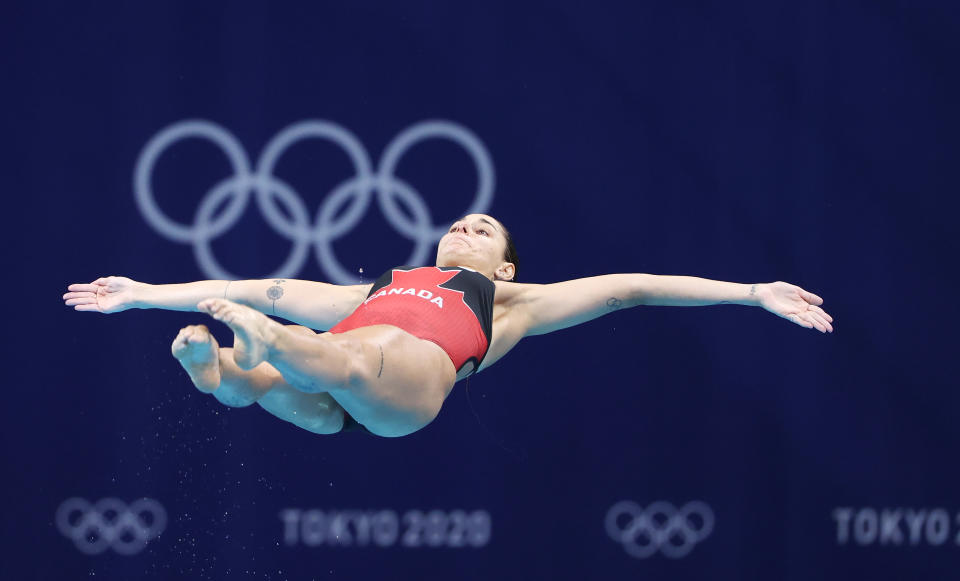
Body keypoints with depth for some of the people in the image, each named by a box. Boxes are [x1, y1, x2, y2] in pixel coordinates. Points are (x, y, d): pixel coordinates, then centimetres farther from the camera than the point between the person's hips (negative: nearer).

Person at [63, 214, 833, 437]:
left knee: (358, 362, -39)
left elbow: (625, 288, 31)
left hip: (412, 370, -4)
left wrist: (754, 293, 26)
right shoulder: (379, 285, 44)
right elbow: (275, 290, 44)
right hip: (326, 392, 4)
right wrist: (146, 294, 45)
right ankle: (215, 367, -59)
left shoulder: (508, 299, 36)